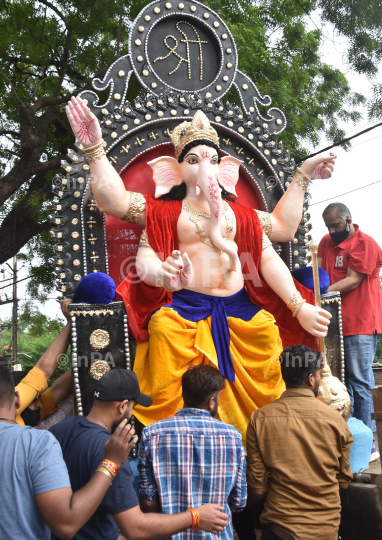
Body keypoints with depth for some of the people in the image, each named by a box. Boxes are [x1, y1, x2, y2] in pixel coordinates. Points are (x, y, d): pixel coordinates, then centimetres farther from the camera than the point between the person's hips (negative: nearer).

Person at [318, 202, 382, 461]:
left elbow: (353, 281, -14)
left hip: (361, 324, -7)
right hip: (335, 322, 7)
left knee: (360, 382, -6)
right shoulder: (327, 242, 15)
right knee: (341, 381, 10)